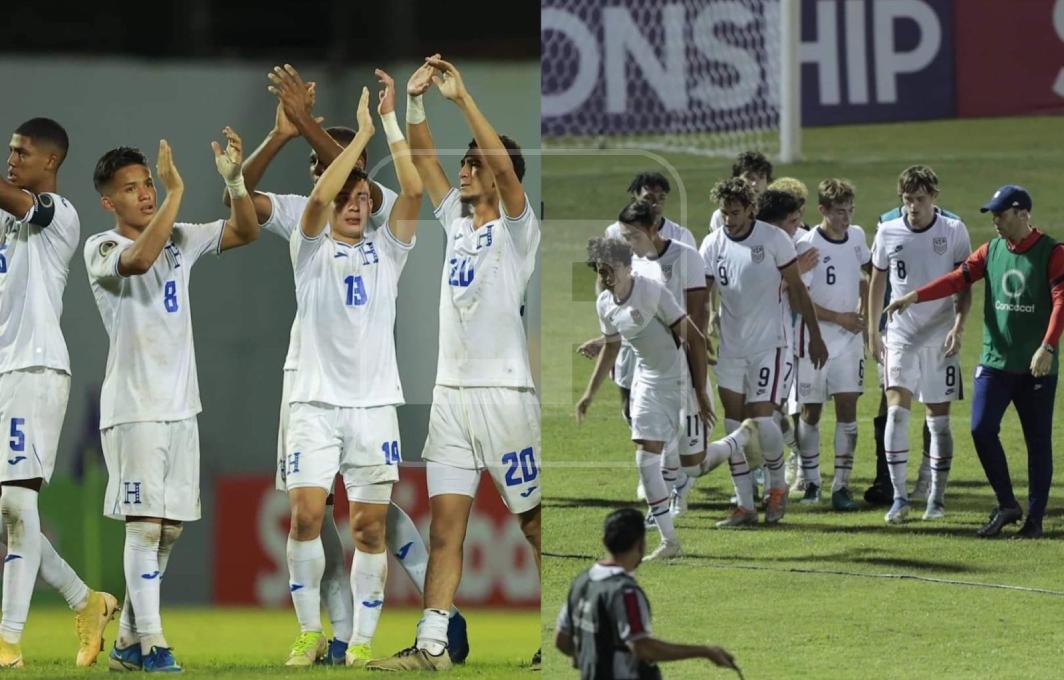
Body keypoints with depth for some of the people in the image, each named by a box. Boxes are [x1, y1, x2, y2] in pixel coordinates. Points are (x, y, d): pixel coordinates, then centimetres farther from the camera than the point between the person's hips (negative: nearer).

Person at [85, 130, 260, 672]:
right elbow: (139, 259, -29)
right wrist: (176, 191, -29)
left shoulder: (179, 239, 11)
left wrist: (234, 180, -9)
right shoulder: (101, 248, -7)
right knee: (145, 523, -12)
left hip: (180, 405, 7)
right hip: (133, 408, -7)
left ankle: (128, 641, 17)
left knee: (170, 527, 8)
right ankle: (151, 644, -13)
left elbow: (246, 232, 8)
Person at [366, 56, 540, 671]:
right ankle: (432, 646, -4)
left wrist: (462, 97, -21)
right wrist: (416, 101, -2)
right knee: (446, 523, 0)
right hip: (451, 391, 6)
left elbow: (504, 165, -19)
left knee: (538, 525, 0)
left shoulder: (517, 229, -4)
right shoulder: (457, 223, 14)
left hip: (506, 391, -6)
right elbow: (423, 159, 12)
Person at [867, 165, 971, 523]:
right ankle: (899, 497, -11)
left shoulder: (954, 231, -4)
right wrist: (872, 333, 9)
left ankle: (937, 498, 15)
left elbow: (965, 285, 1)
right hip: (900, 335, 1)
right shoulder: (888, 233, 1)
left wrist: (959, 326, -12)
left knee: (939, 419, 5)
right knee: (896, 411, -14)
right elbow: (877, 283, 11)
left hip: (940, 338, 0)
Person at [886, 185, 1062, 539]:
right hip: (995, 360, 4)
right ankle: (1006, 506, 7)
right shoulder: (991, 251, 8)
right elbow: (958, 278, 1)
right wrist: (916, 295, -14)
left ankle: (1035, 518, 11)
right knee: (982, 429, -7)